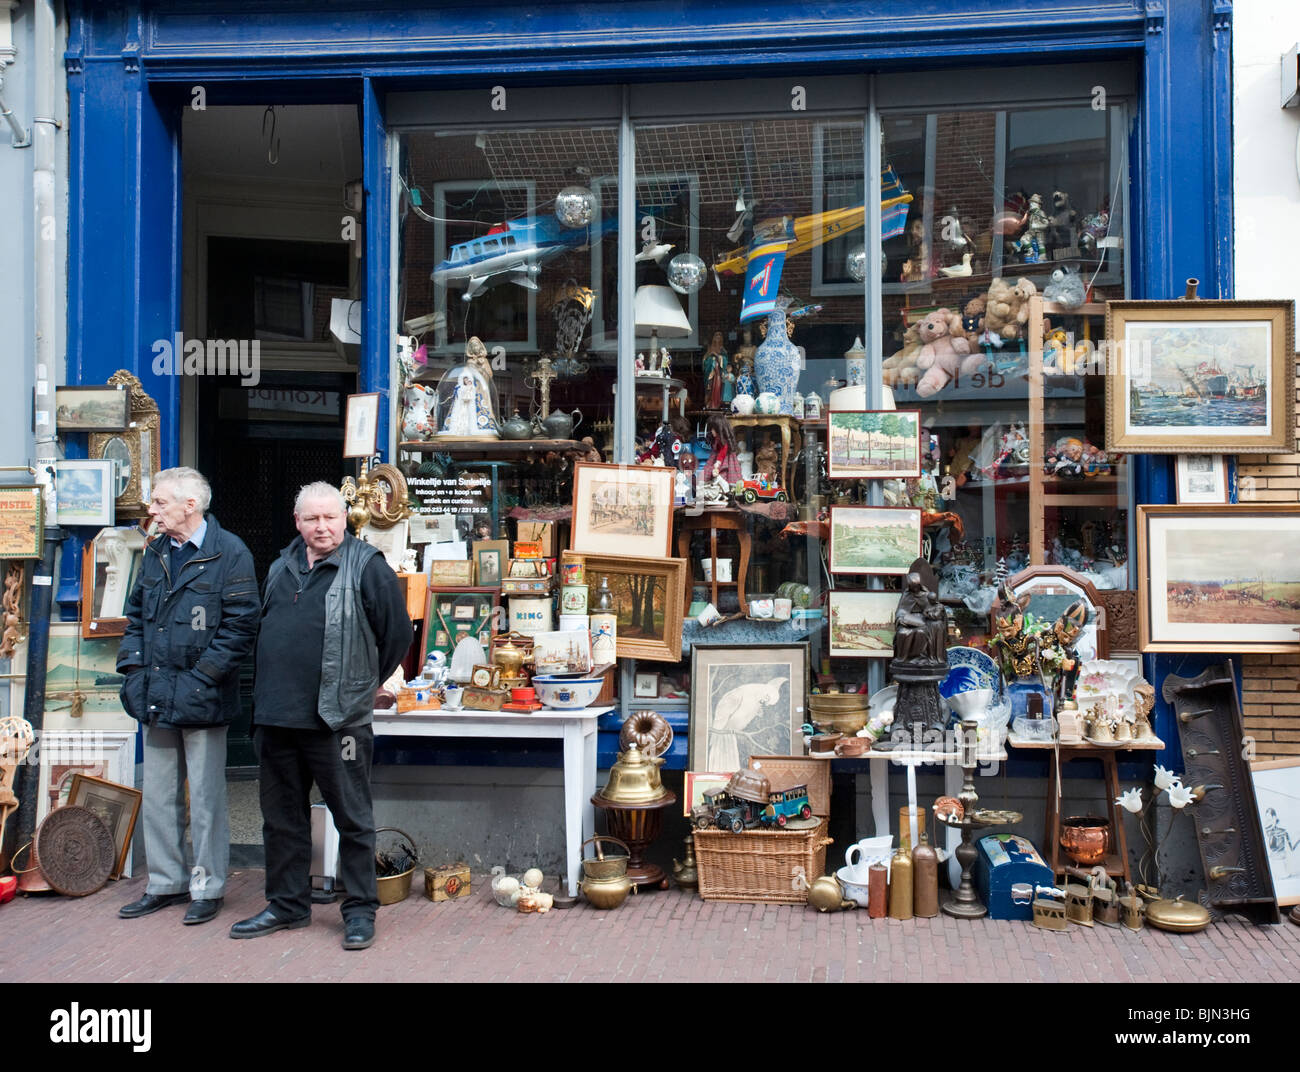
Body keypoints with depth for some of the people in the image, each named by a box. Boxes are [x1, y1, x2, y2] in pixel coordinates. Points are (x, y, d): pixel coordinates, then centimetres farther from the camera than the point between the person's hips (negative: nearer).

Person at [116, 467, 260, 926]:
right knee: (158, 794, 13)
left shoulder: (229, 553, -9)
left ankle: (208, 887, 15)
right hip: (155, 696, 7)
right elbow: (136, 616, 19)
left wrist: (200, 678, -16)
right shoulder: (156, 553, 12)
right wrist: (134, 667, 5)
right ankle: (166, 883, 26)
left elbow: (241, 625, -13)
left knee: (206, 797, 2)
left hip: (202, 699, -7)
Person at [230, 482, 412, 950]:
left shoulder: (366, 566, -7)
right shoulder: (282, 567, 13)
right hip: (276, 718, 6)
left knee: (352, 818, 3)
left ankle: (360, 911, 13)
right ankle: (287, 904, 28)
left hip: (336, 719, -6)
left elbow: (397, 634, -5)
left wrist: (360, 684, 4)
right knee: (282, 818, 15)